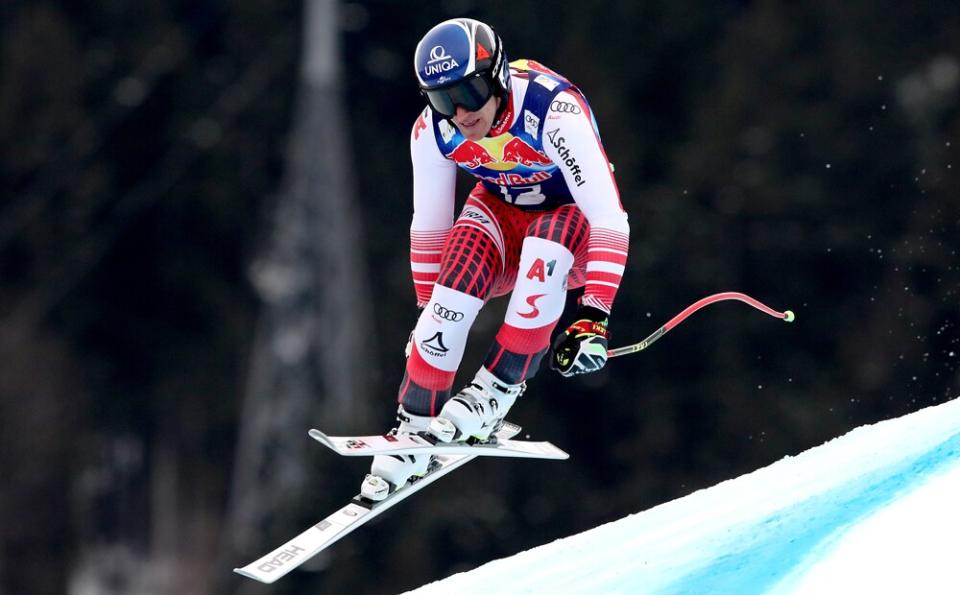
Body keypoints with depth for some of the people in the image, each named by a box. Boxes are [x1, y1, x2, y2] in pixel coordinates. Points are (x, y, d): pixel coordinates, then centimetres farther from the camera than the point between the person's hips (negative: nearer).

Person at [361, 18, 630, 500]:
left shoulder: (554, 112, -34)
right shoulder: (432, 131, -18)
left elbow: (608, 218, -36)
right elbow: (428, 226, -4)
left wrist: (594, 318, -42)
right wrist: (426, 314, 1)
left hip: (576, 219, -3)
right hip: (503, 211, 3)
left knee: (546, 245, -37)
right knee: (456, 288, -27)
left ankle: (497, 389, -25)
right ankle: (416, 426, -13)